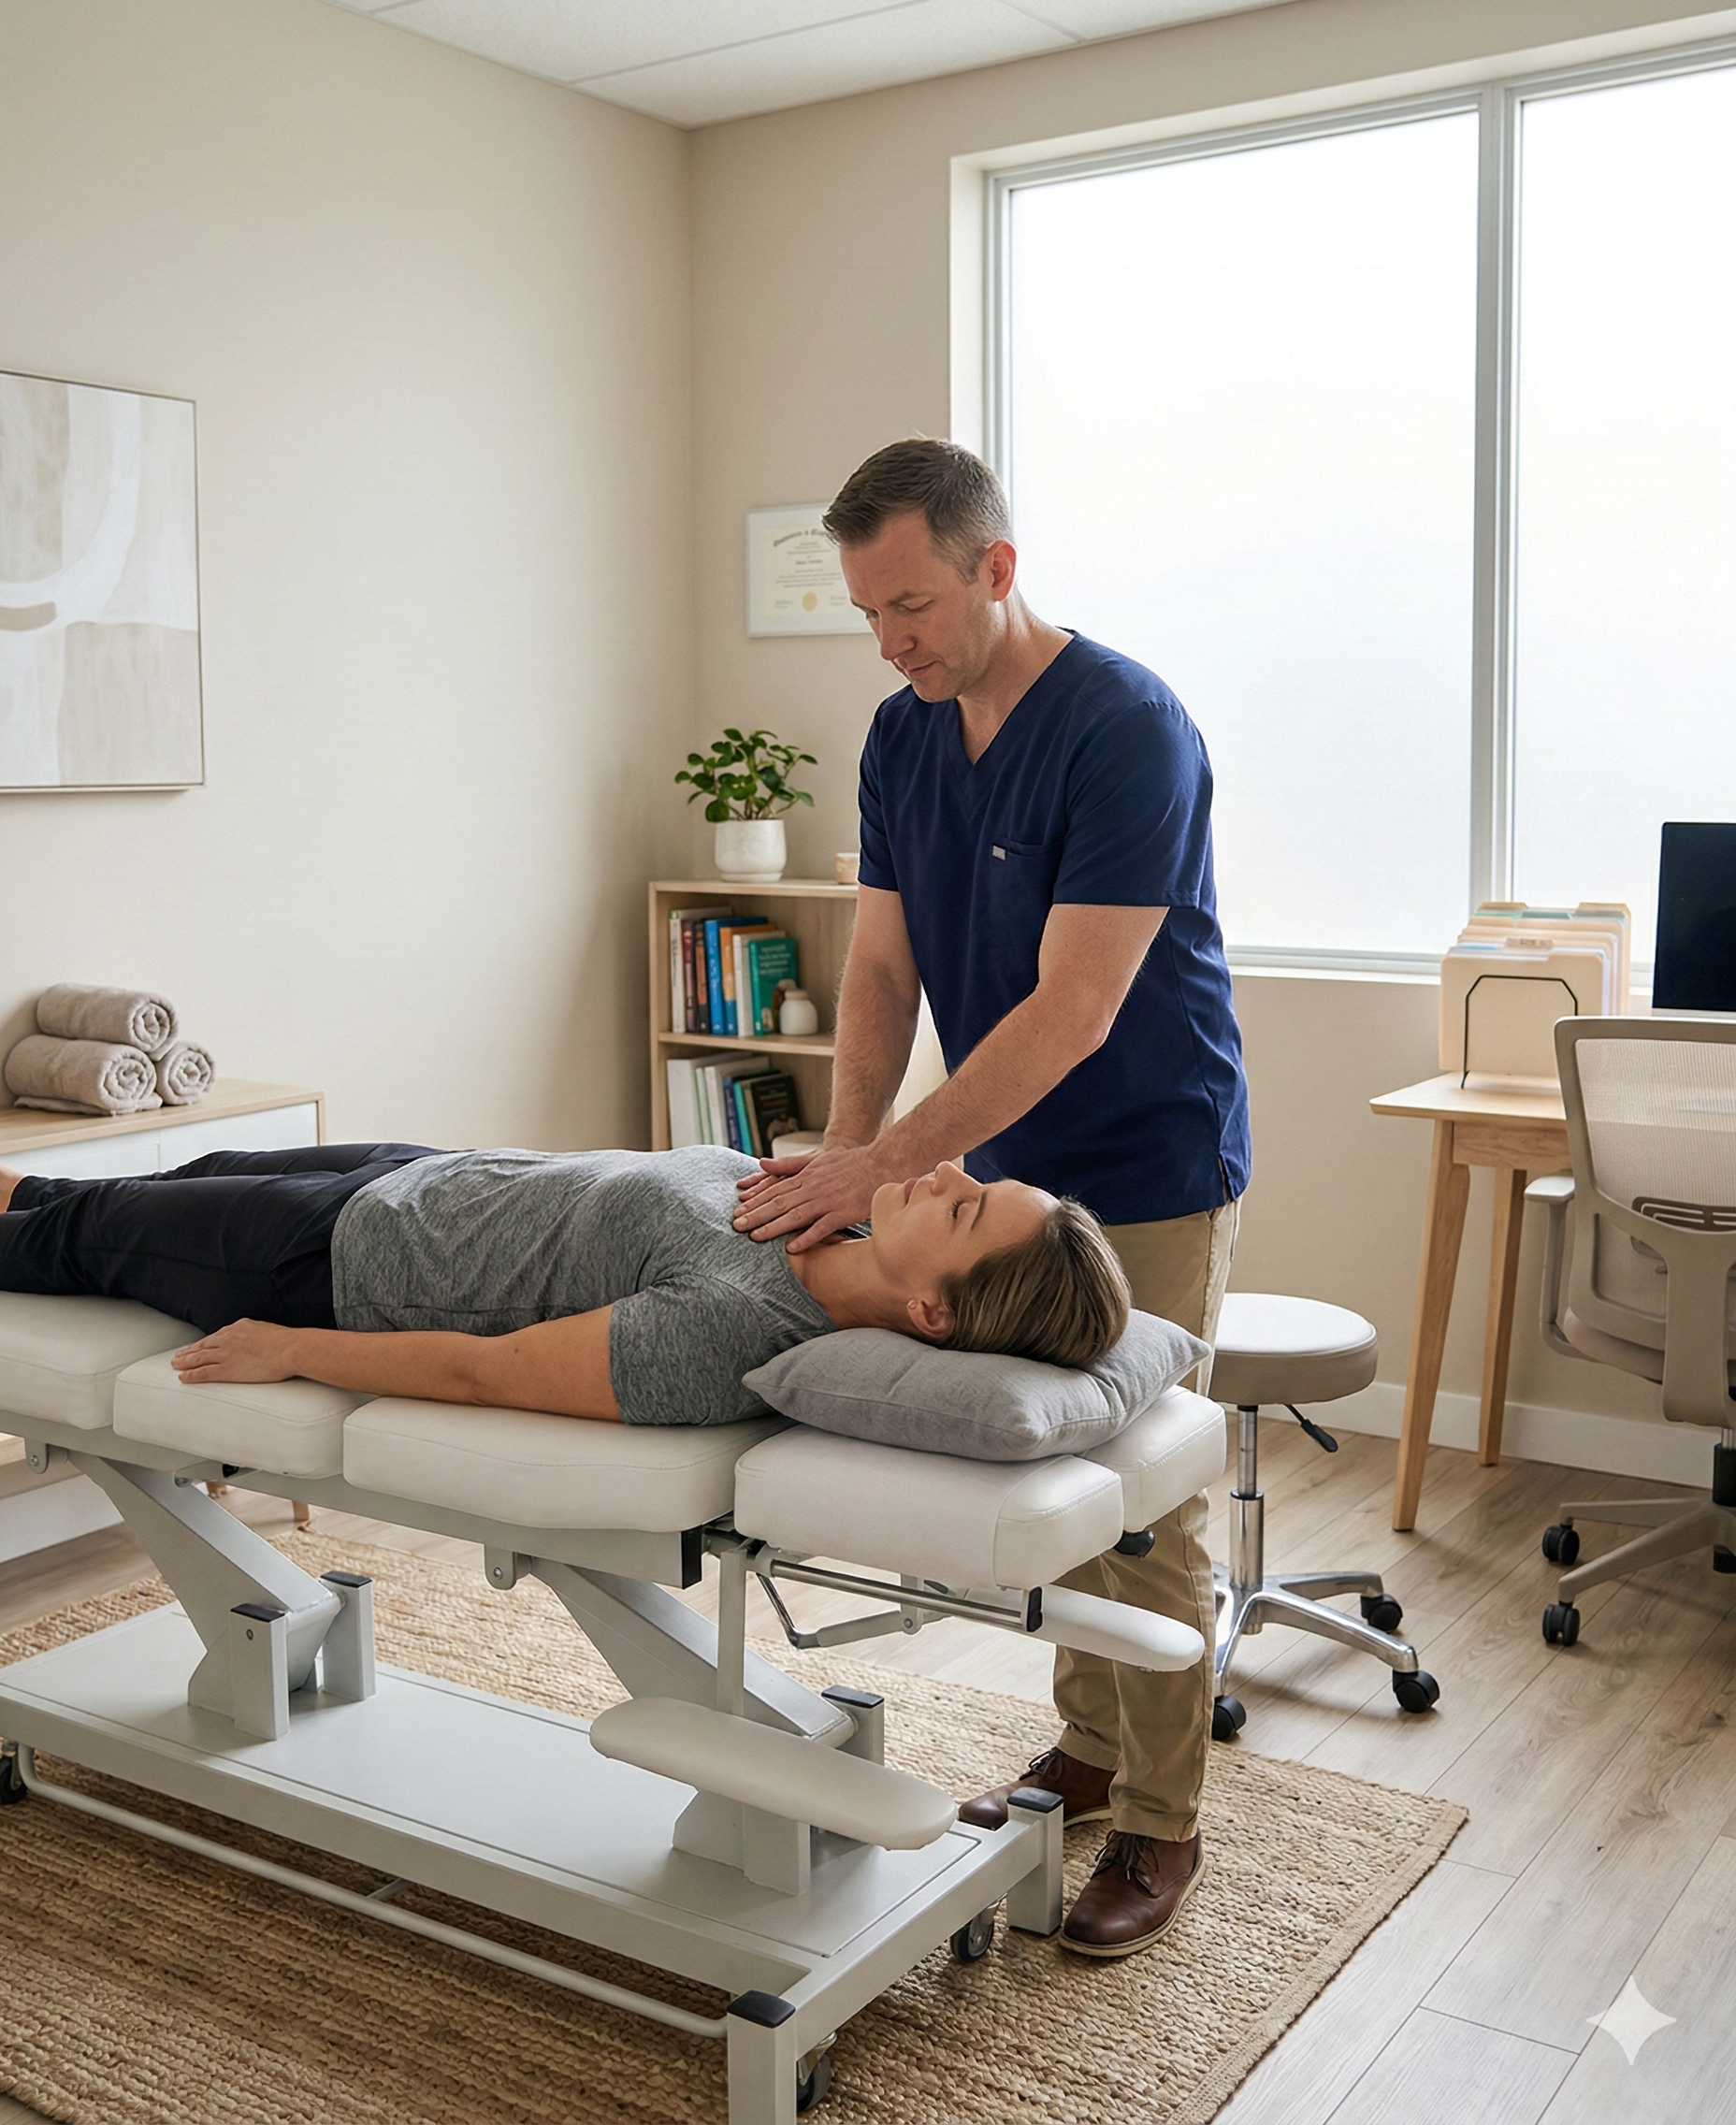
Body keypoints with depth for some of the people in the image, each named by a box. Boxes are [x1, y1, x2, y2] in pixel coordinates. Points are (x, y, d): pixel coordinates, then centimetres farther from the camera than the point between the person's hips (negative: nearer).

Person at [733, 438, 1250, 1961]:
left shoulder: (1128, 730, -24)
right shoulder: (904, 738, 0)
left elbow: (1071, 1010, -29)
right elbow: (884, 967, -1)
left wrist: (886, 1161, -33)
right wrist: (842, 1154, -17)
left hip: (1147, 1178, -7)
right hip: (1007, 1166, 7)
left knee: (1145, 1507, 2)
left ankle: (1161, 1827, 18)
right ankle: (1087, 1748, 34)